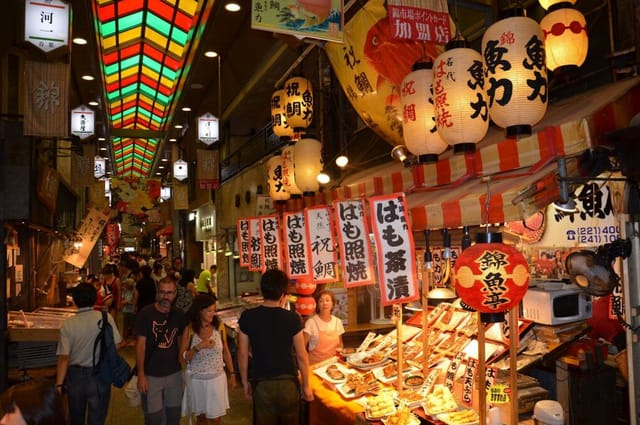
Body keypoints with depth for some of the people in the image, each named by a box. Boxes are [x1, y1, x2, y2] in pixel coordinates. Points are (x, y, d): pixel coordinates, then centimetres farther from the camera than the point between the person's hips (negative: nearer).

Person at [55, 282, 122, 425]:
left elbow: (64, 358, -14)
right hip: (100, 377, -1)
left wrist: (59, 385, -8)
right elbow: (115, 346, -9)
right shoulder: (106, 318, -13)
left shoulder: (68, 324, -12)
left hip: (75, 376, 1)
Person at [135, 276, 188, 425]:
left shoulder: (179, 315, 1)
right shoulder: (145, 314, -11)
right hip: (151, 375, -4)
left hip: (174, 373, 4)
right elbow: (140, 344, -11)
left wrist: (182, 364, 5)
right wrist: (141, 375, -13)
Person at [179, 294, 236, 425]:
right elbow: (183, 359, -9)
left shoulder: (219, 327, -7)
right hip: (196, 380, -1)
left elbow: (225, 351, 4)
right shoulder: (189, 330, -11)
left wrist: (232, 374, 5)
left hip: (217, 378, 1)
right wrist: (198, 347, -24)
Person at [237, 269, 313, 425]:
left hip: (262, 384, 1)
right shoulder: (292, 318, -13)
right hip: (288, 382, -1)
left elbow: (242, 354, -2)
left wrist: (245, 382, 11)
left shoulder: (247, 317, -8)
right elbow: (302, 356, -8)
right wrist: (306, 385, 4)